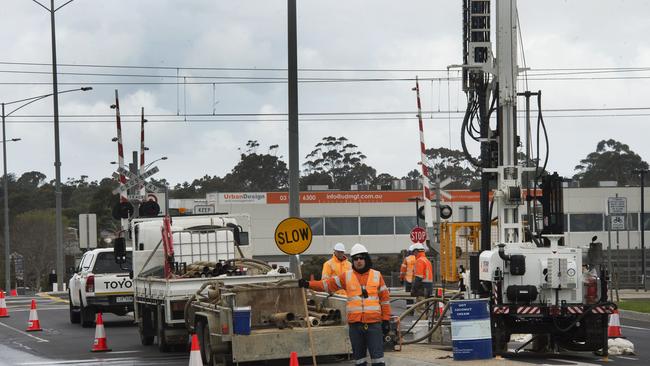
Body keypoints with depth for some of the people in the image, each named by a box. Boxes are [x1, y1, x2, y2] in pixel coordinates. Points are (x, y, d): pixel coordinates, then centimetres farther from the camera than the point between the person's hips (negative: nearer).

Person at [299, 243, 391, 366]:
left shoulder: (376, 275, 6)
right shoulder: (347, 276, 8)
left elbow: (385, 298, 7)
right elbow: (328, 284, 8)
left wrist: (386, 320, 4)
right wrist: (308, 284, -2)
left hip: (374, 324, -2)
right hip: (355, 324, 2)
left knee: (377, 356, -6)